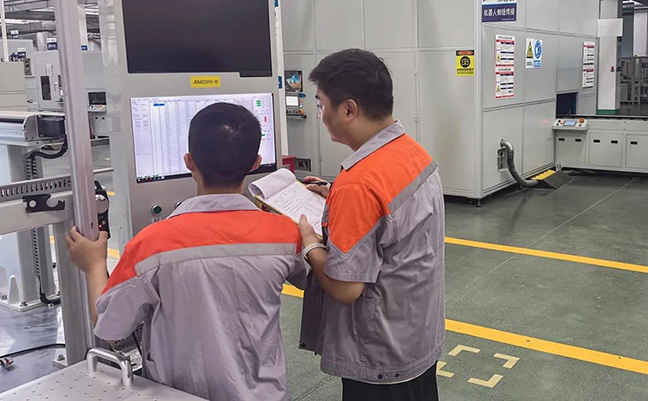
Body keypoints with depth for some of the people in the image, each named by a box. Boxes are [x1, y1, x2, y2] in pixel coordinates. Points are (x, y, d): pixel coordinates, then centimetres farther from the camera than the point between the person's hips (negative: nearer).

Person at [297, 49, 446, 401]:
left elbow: (345, 287, -26)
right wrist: (337, 201, 7)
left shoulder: (358, 183, -30)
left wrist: (308, 241, -11)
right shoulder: (414, 152, -3)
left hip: (382, 357, -8)